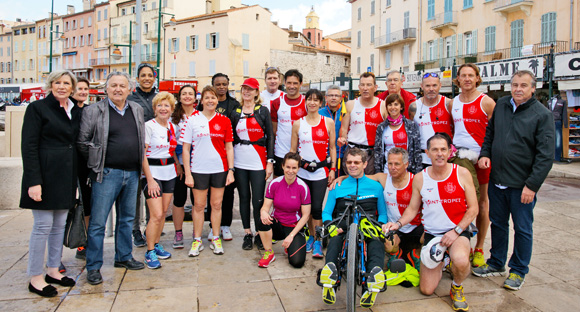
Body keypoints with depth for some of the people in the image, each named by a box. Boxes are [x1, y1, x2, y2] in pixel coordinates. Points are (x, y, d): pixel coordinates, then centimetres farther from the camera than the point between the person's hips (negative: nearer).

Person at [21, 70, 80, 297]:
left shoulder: (76, 112, 13)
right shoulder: (37, 108, -3)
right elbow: (29, 146, -9)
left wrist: (76, 180, 13)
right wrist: (34, 181, -17)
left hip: (66, 175, 6)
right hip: (45, 174, -6)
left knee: (60, 225, 12)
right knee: (43, 225, -1)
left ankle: (53, 270, 24)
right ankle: (35, 277, 12)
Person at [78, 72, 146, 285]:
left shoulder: (137, 110, 10)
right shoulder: (93, 111, -4)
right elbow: (82, 142, -3)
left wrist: (139, 163, 12)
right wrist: (97, 163, -1)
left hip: (132, 173, 5)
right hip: (107, 173, -5)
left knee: (127, 218, 15)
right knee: (98, 222, 0)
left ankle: (124, 257, 29)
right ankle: (93, 267, 12)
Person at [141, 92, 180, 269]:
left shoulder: (173, 127, 8)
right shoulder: (148, 126, -9)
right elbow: (142, 155, -11)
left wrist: (177, 164, 8)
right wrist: (150, 180, -16)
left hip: (169, 173, 6)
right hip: (152, 172, -6)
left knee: (163, 212, 10)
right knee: (156, 215, -9)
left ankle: (156, 244, 26)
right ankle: (150, 251, 6)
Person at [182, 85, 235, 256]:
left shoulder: (224, 120, 4)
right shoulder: (192, 120, 1)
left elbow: (229, 147, 7)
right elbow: (186, 148, 0)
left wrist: (231, 170, -1)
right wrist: (187, 173, -5)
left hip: (220, 168, 1)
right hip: (198, 169, -1)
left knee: (216, 204, 9)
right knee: (199, 205, 7)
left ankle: (216, 239, 22)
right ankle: (197, 240, 20)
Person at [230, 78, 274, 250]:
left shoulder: (263, 111, 3)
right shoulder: (235, 113, 11)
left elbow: (270, 136, 1)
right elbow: (231, 138, 14)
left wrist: (270, 161, -6)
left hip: (258, 161, -3)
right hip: (239, 162, 3)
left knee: (258, 199, -4)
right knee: (244, 197, 8)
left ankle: (259, 234, 12)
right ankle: (247, 234, 19)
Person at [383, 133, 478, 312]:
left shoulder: (462, 173, -7)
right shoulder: (419, 178, -2)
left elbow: (473, 208, -3)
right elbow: (412, 209, 6)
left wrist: (456, 231, -14)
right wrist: (398, 223, -12)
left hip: (457, 231, -2)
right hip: (431, 234, 2)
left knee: (461, 261, -38)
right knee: (426, 290, 1)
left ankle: (457, 288, 0)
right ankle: (439, 262, 35)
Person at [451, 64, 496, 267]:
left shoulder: (486, 102, -4)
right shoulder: (454, 103, 11)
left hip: (480, 157, -4)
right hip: (457, 156, 4)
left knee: (481, 203, 4)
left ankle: (479, 249, 16)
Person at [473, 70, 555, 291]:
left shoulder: (542, 115, -9)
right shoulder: (501, 105, 6)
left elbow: (545, 155, -12)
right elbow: (489, 133, 20)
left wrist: (532, 185, -17)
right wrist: (484, 154, 3)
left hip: (522, 185, -5)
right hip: (496, 180, 5)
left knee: (522, 229, 8)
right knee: (498, 223, 16)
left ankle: (518, 271, 25)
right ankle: (496, 264, 33)